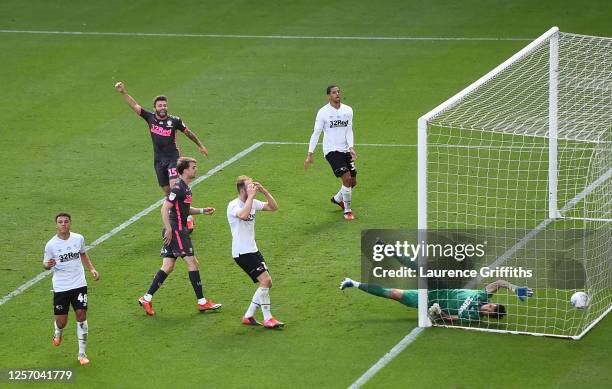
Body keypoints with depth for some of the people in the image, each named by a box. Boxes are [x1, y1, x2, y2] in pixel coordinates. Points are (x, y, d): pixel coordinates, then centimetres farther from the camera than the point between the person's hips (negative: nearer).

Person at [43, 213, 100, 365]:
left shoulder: (78, 238, 0)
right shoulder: (51, 245, -9)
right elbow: (45, 264, 0)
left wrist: (92, 269, 6)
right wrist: (48, 265, -24)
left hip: (79, 284, 2)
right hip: (60, 287, -2)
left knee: (81, 315, -6)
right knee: (61, 321, 2)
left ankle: (82, 353, 5)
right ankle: (58, 333, 42)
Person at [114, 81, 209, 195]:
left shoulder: (174, 120, -6)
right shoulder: (150, 118, 0)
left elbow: (188, 132, 9)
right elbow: (134, 105, -2)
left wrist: (200, 145, 20)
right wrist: (123, 92, -12)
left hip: (173, 158, -3)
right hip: (159, 160, 3)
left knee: (174, 186, -20)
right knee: (166, 189, 9)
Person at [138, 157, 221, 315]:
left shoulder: (186, 188, 15)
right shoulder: (178, 188, -15)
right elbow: (165, 208, -21)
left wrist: (202, 211, 17)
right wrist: (169, 229, -24)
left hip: (179, 230, 10)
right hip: (176, 230, -10)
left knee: (168, 266, 8)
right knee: (193, 263, -5)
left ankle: (146, 298, 8)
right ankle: (202, 302, 1)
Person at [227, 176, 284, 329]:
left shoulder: (253, 202, 9)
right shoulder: (233, 205, -16)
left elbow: (273, 207, 9)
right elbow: (243, 215, -38)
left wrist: (265, 192, -4)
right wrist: (250, 196, -29)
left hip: (253, 250, 9)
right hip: (242, 252, -9)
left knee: (267, 283, 7)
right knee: (265, 280, -17)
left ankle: (249, 316, 16)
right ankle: (268, 319, -11)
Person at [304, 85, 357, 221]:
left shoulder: (348, 110, 3)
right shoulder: (323, 112, -9)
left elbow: (349, 130, 1)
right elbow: (316, 133, -6)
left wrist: (351, 148, -15)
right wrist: (310, 154, -10)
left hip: (345, 150, 5)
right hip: (331, 150, -5)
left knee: (353, 182, 9)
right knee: (346, 178, -18)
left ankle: (337, 199, 39)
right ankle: (347, 210, -4)